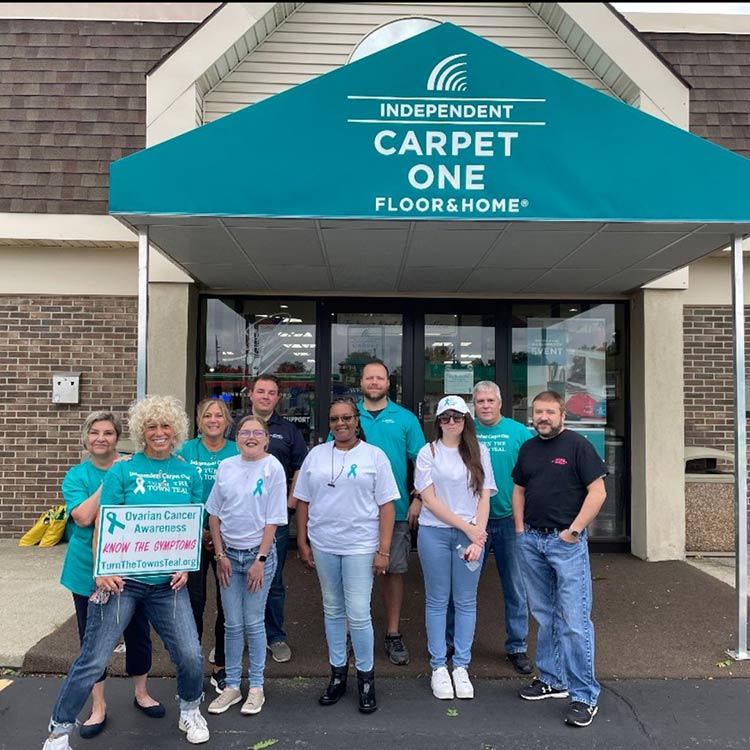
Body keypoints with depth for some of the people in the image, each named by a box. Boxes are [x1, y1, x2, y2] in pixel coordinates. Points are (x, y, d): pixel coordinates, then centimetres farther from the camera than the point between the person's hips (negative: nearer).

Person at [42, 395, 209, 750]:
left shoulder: (188, 472, 5)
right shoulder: (122, 470, -3)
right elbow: (103, 523, -6)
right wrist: (102, 569, -18)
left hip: (168, 582, 3)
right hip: (122, 578, -2)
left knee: (190, 655, 2)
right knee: (93, 660, 4)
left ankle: (190, 712, 32)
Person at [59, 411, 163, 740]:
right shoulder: (76, 475, -5)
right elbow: (83, 516, -21)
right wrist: (110, 479, -25)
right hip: (88, 570, 0)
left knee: (138, 632, 13)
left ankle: (141, 693, 36)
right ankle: (98, 705, 31)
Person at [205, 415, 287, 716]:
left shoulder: (273, 468, -9)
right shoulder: (226, 467, 1)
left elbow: (273, 520, -8)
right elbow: (214, 514, 6)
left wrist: (260, 560, -11)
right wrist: (220, 555, 1)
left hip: (258, 554, -3)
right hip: (229, 554, 3)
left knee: (254, 623, 6)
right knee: (233, 624, 11)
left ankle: (256, 687, 22)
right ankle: (232, 686, 26)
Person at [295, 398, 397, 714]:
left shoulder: (374, 455, -2)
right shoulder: (316, 455, 7)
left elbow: (386, 506, -4)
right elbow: (303, 501, 10)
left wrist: (383, 551, -9)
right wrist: (302, 543, 7)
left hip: (360, 546, -3)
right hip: (323, 545, 4)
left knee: (358, 614, -3)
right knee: (333, 610, 14)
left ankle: (366, 676, 18)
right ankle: (337, 673, 30)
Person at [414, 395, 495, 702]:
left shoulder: (478, 452, 7)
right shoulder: (428, 453, 1)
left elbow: (484, 498, 5)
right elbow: (429, 499, -4)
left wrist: (477, 538, -6)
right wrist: (466, 527, -9)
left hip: (472, 533, 1)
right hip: (434, 532, -1)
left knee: (466, 601, 7)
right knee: (437, 601, 7)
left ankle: (461, 667, 20)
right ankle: (438, 667, 18)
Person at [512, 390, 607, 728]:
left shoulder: (577, 445, -6)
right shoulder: (528, 448, 12)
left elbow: (597, 491, -10)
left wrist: (574, 529, -13)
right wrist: (520, 527, 9)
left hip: (566, 541, -6)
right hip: (531, 541, 6)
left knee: (574, 620, -4)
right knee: (544, 615, 15)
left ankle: (584, 694, 7)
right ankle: (551, 679, 29)